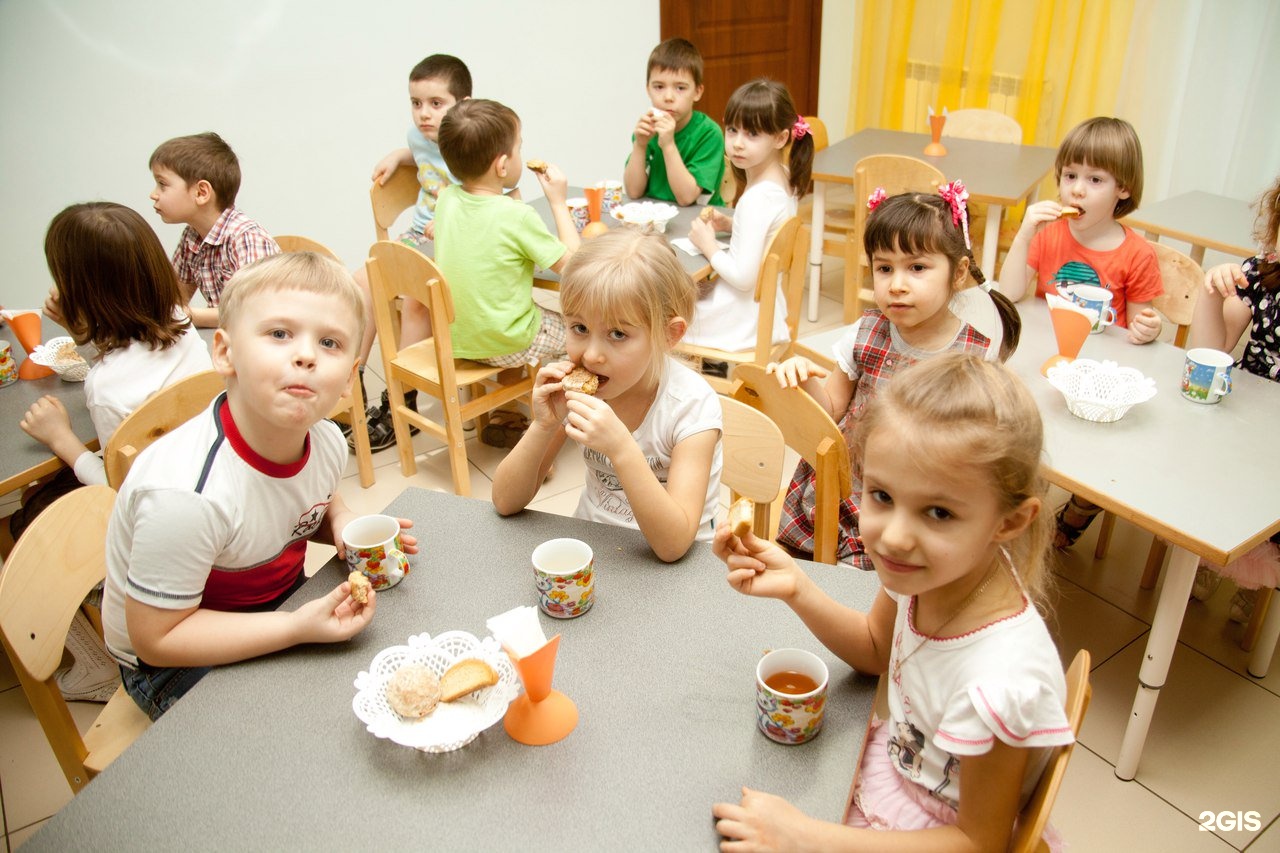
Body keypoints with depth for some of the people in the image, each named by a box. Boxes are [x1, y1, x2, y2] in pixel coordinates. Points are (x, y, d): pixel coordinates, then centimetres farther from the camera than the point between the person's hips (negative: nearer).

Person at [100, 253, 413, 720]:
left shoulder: (326, 441, -14)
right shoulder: (186, 493, -36)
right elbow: (156, 637, -26)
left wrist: (342, 522, -12)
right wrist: (297, 628, -33)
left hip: (279, 602, 6)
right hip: (171, 666, -6)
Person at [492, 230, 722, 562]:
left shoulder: (691, 405, -19)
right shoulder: (575, 387, -8)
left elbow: (673, 545, -26)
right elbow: (506, 503, -6)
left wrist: (622, 449, -36)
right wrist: (543, 427, -22)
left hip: (674, 568, -2)